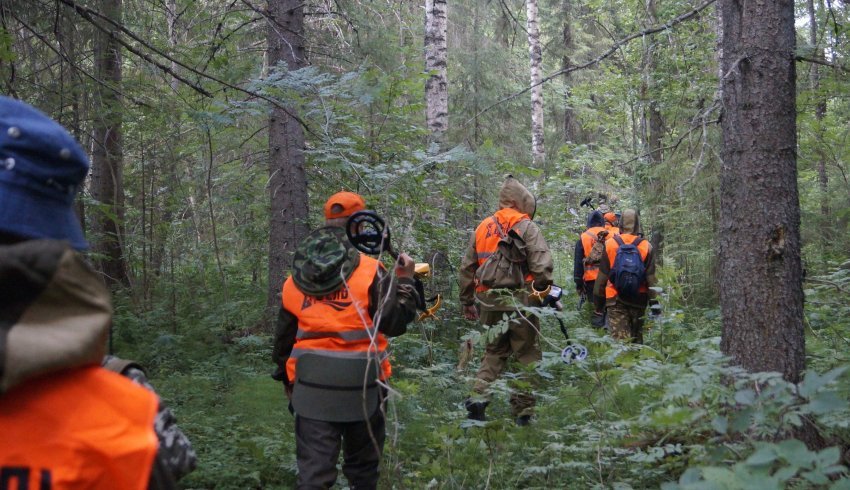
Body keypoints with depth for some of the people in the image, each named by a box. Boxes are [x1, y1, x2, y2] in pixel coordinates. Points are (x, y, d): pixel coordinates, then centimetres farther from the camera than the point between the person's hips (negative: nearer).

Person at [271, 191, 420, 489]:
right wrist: (405, 280, 1)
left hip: (312, 387, 3)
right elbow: (394, 324, -11)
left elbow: (283, 336, 14)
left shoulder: (295, 280, 7)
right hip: (361, 386, -2)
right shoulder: (370, 271, -8)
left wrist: (286, 378, 28)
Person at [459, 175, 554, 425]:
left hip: (490, 303, 5)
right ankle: (522, 411, 10)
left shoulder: (482, 228, 11)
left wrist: (467, 301, 22)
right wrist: (545, 292, -4)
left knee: (494, 351, 19)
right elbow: (542, 264, -17)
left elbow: (466, 268, 14)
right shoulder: (526, 227, -5)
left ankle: (479, 396, 1)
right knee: (526, 354, 7)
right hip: (521, 302, -5)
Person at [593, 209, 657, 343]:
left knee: (620, 339, -3)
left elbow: (602, 276, 0)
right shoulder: (647, 247, -5)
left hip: (615, 299, -1)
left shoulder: (609, 244, -4)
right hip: (639, 299, 1)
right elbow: (651, 279, -6)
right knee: (637, 338, 14)